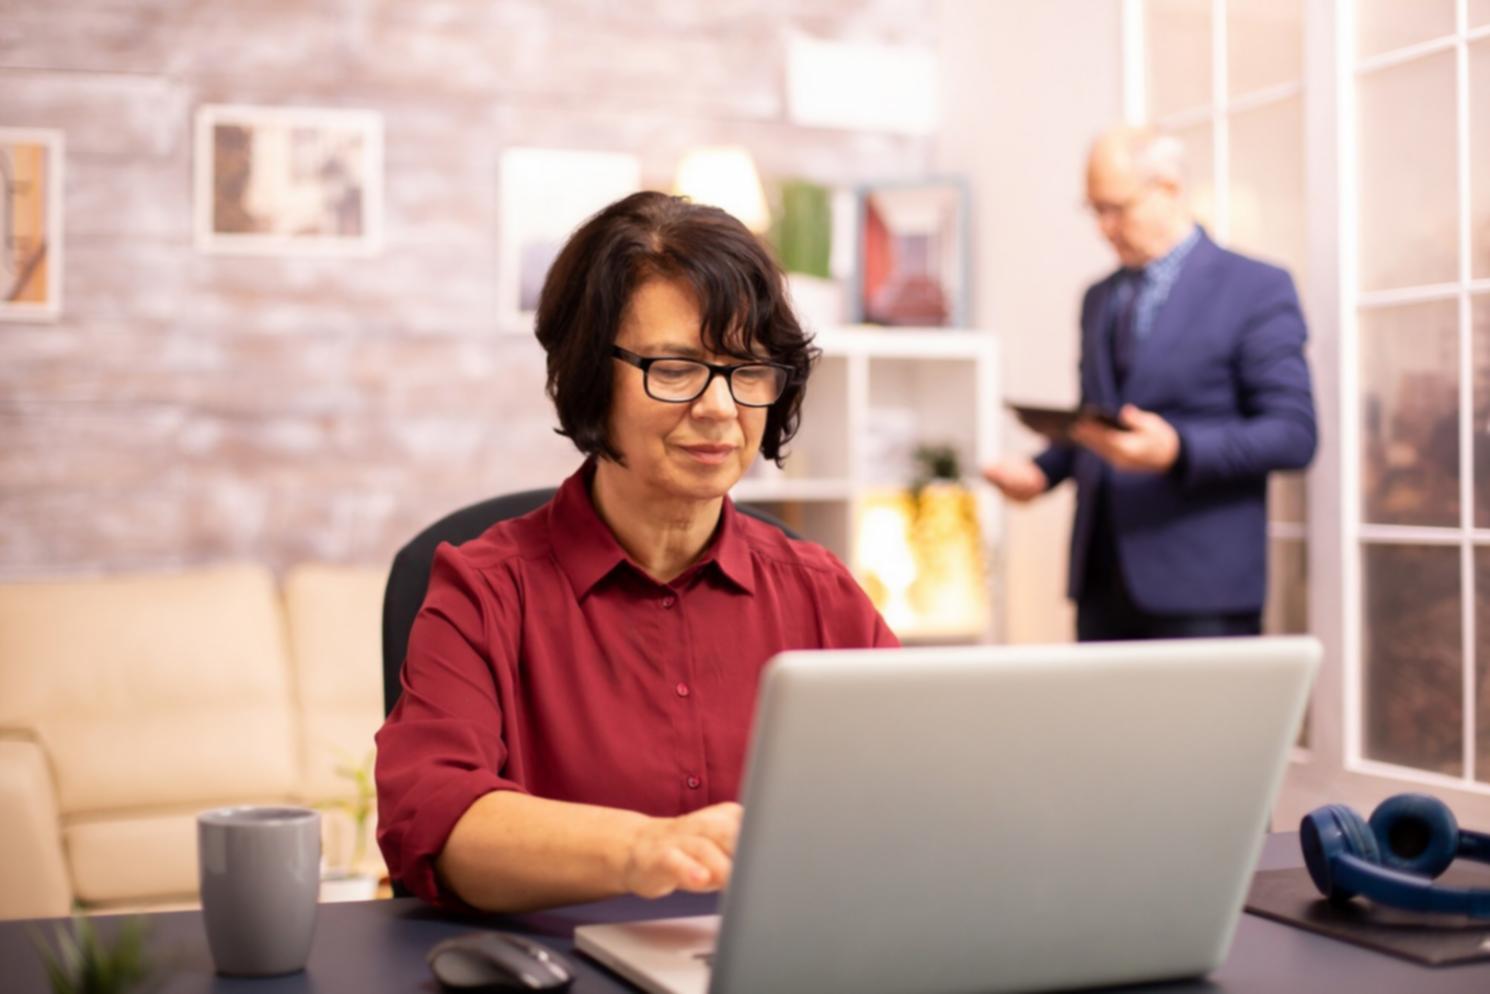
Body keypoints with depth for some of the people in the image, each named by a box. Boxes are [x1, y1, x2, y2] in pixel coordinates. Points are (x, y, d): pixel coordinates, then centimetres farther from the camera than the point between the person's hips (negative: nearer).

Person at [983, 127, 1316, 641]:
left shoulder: (1258, 289, -4)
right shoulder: (1098, 299, 17)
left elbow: (1293, 434, -9)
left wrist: (1176, 451, -24)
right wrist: (1042, 469, 3)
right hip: (1101, 582, 6)